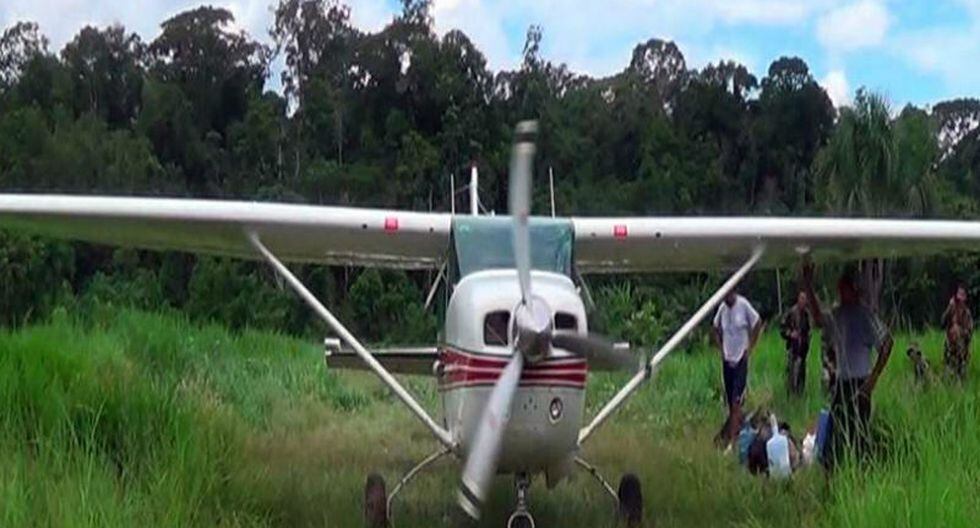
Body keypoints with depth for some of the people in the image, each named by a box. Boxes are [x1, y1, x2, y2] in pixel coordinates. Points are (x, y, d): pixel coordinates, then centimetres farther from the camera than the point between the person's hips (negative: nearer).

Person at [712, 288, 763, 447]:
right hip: (727, 359, 5)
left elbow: (758, 324, -3)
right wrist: (721, 349, 10)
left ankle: (732, 436, -10)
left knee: (736, 400, -10)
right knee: (729, 400, 10)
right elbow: (716, 329, 19)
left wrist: (750, 347, -3)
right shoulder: (722, 308, 3)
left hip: (741, 358, -5)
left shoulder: (744, 305, -11)